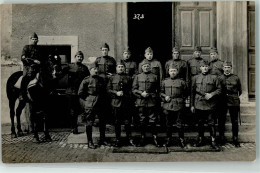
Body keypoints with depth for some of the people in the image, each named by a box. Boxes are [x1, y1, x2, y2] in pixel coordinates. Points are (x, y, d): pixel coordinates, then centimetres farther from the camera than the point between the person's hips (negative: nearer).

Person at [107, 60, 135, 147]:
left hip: (126, 103, 0)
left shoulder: (129, 78, 7)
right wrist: (116, 93, -10)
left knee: (127, 122, 3)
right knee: (117, 122, 8)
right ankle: (117, 139, 18)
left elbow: (131, 90, 6)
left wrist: (124, 94, -8)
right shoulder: (112, 78, 8)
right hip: (116, 103, 1)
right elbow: (108, 89, 4)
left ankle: (129, 138, 17)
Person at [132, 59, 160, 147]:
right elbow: (134, 89, 5)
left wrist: (153, 95, -5)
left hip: (152, 102, -1)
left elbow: (158, 90, 9)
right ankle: (142, 137, 18)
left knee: (152, 120, 2)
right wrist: (141, 93, -10)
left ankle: (154, 137, 11)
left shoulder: (155, 77, 8)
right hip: (141, 102, 1)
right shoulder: (137, 77, 9)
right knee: (142, 120, 8)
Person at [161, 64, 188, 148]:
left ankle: (181, 140, 17)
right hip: (168, 106, 2)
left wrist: (182, 100, -5)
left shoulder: (182, 82, 2)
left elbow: (185, 94, 7)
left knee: (179, 124, 4)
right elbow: (161, 92, 14)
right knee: (168, 124, 11)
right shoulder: (165, 81, 7)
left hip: (178, 106, -2)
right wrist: (165, 97, -4)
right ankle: (168, 139, 24)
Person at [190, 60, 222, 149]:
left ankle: (213, 141, 9)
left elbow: (219, 89, 5)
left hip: (210, 105, -2)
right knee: (200, 123, 11)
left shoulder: (214, 77, 3)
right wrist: (192, 105, 5)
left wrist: (211, 94, -13)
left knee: (211, 123, 1)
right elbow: (192, 92, 8)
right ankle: (200, 139, 23)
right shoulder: (195, 78, 7)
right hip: (198, 104, 2)